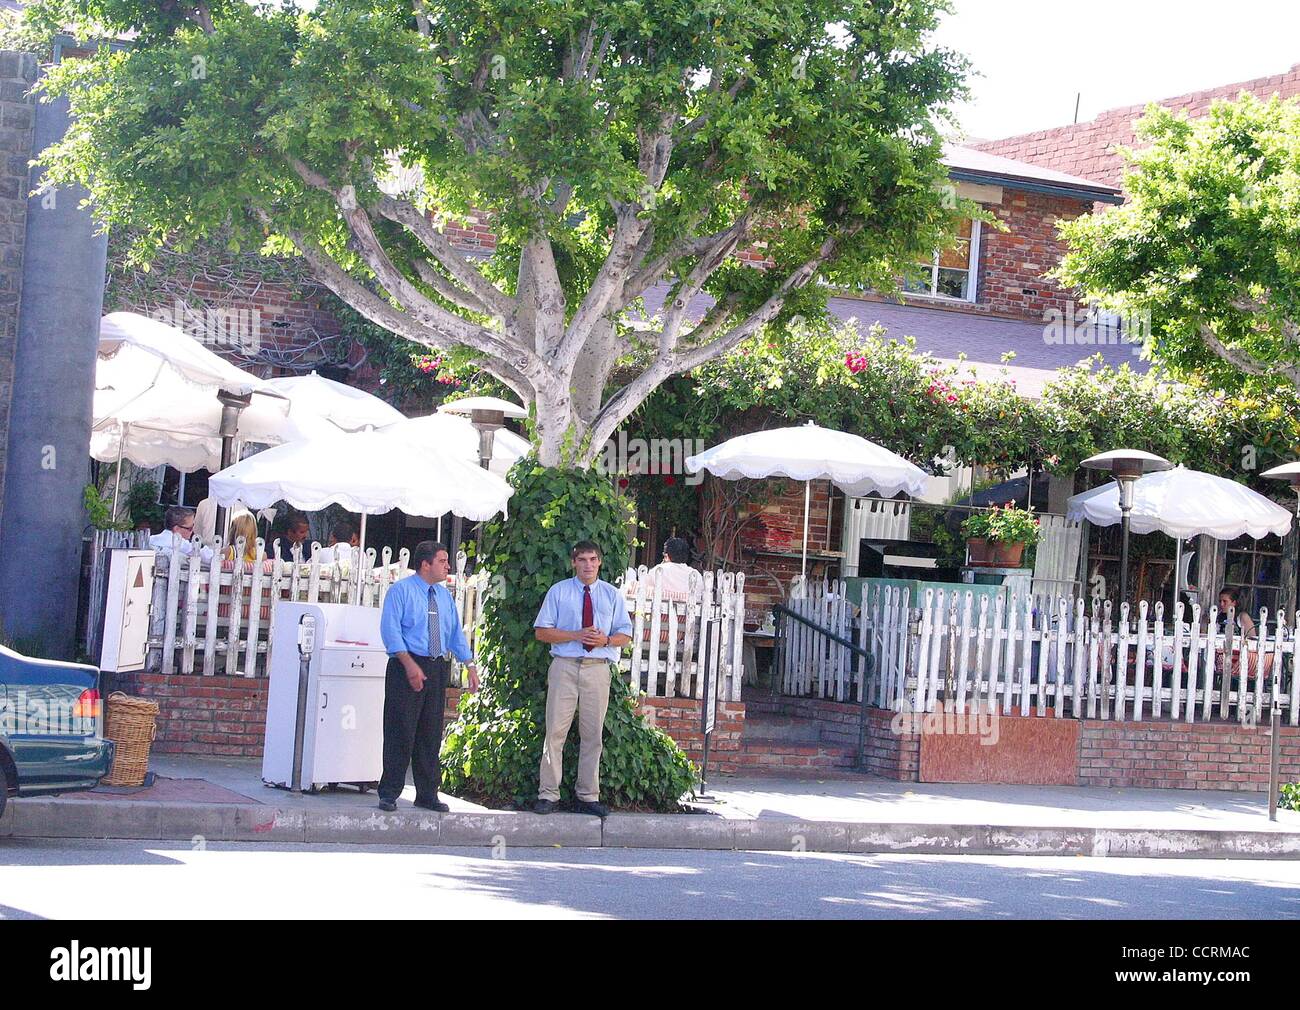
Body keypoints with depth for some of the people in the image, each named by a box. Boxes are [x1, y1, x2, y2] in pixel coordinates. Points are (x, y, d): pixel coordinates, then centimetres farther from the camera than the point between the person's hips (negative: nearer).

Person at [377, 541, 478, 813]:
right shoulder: (401, 591, -5)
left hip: (437, 668, 6)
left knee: (431, 734, 9)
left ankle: (427, 795, 15)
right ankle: (389, 794, 1)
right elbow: (390, 630, -13)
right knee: (401, 732, -5)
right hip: (406, 666, -6)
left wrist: (470, 665, 9)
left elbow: (456, 633, 18)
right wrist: (410, 665, -22)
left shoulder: (444, 596, 16)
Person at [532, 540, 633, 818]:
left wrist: (606, 640, -10)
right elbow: (542, 631, 1)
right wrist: (576, 635, -12)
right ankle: (547, 795, 1)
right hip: (565, 667, -2)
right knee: (556, 730, -4)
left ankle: (589, 797, 11)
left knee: (593, 734, 5)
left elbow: (625, 634, 13)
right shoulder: (558, 592, 6)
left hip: (598, 669, 2)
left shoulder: (612, 595, 12)